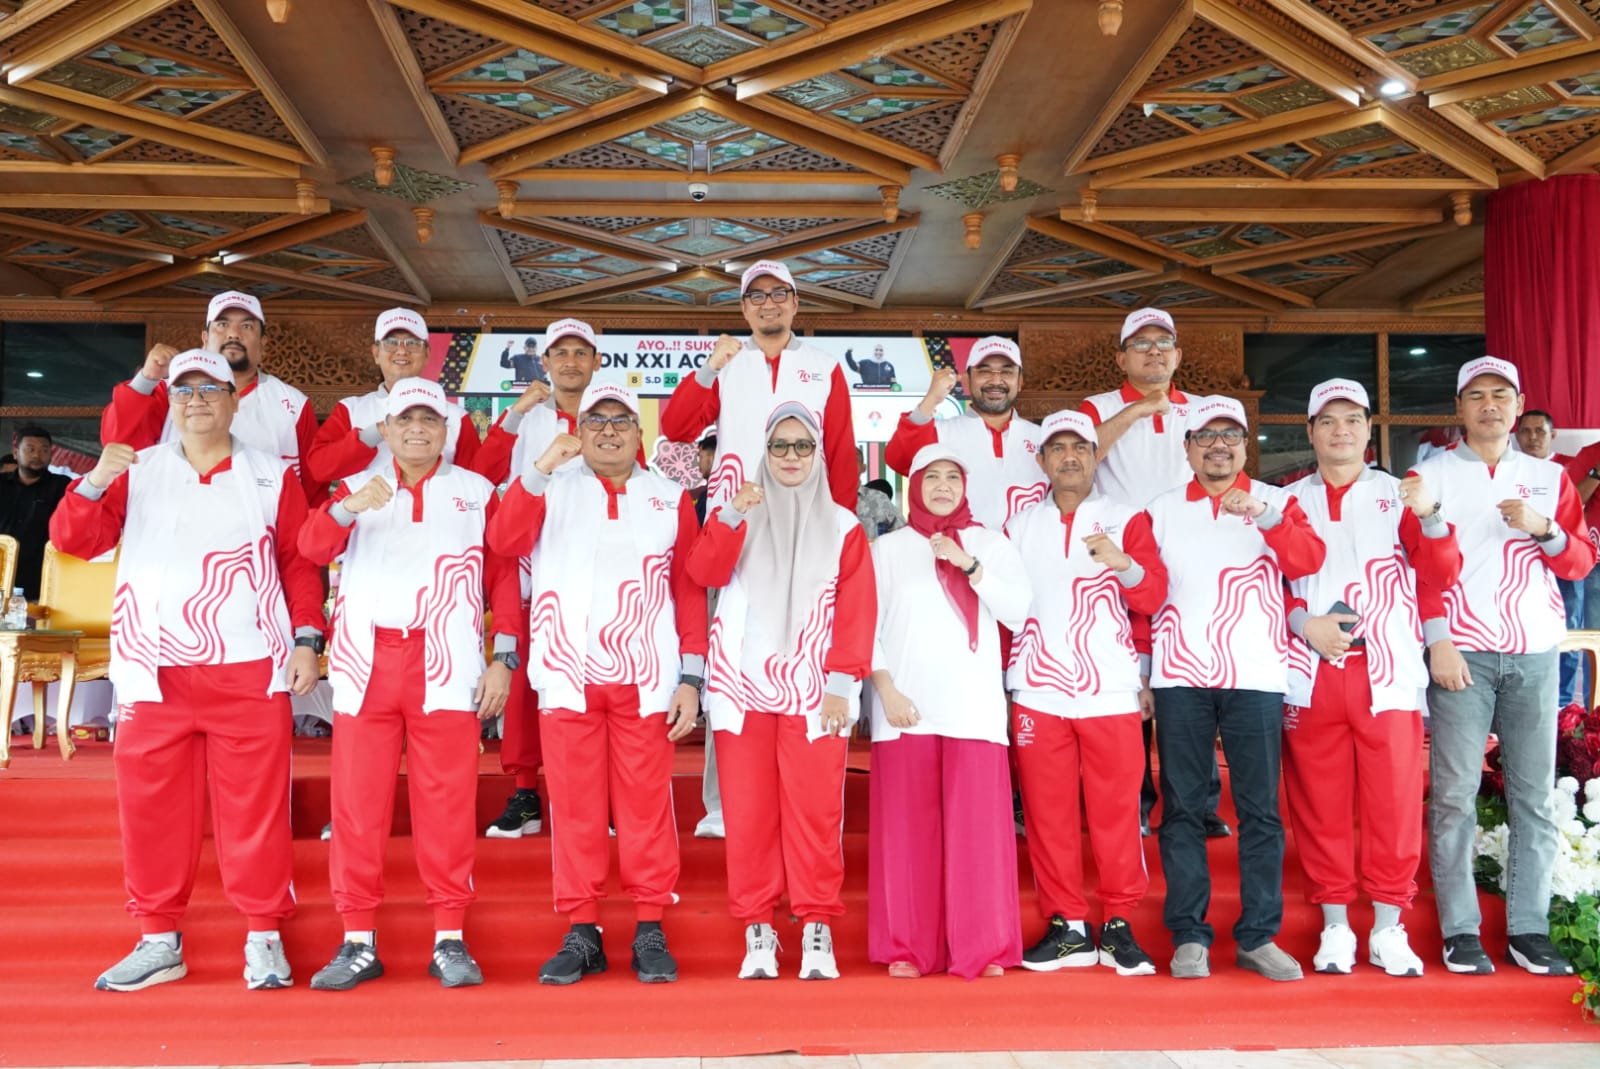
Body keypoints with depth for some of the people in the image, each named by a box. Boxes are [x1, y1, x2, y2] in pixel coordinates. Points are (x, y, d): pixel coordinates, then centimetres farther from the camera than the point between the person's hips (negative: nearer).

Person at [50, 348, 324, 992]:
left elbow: (300, 562, 7)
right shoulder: (137, 472, 11)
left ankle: (264, 936, 11)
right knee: (150, 805, 6)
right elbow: (74, 540, 3)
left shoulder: (272, 476, 8)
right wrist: (94, 482, -15)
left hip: (250, 671, -2)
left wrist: (307, 639, -3)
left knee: (256, 805, 1)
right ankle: (159, 940, 19)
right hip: (154, 672, 2)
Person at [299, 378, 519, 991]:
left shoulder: (477, 492, 11)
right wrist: (347, 509, -25)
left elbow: (504, 578, 8)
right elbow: (312, 548, -5)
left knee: (446, 803, 0)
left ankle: (450, 939, 10)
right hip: (366, 666, 2)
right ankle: (358, 941, 14)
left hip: (447, 667, -1)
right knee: (357, 803, 3)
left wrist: (503, 658, -1)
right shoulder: (357, 488, 14)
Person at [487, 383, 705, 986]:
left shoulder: (670, 498, 10)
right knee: (574, 806, 4)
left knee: (646, 804, 1)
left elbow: (689, 592, 7)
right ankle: (581, 933, 14)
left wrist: (690, 677, 0)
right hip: (568, 676, 1)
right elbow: (503, 542, -6)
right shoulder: (552, 489, 11)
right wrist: (540, 469, -13)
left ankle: (650, 931, 12)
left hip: (645, 679, 0)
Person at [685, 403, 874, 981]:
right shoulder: (739, 514, 11)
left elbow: (856, 611, 2)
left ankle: (817, 930, 9)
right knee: (748, 813, 3)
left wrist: (841, 683, -8)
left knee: (814, 812, -2)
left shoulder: (842, 526, 9)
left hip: (813, 691, -1)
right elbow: (703, 573, -8)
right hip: (742, 686, 1)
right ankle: (757, 931, 12)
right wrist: (728, 519, -24)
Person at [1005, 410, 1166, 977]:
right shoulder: (1019, 527, 12)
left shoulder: (1125, 519, 6)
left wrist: (1124, 563, -22)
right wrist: (1004, 673, 10)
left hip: (1111, 691, -2)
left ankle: (1119, 924, 14)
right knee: (1047, 813, 4)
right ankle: (1067, 926, 14)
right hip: (1038, 693, 2)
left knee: (1117, 811, 1)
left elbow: (1152, 596, -3)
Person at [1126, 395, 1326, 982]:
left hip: (1256, 675, 0)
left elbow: (1309, 560, -8)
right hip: (1180, 676, 1)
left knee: (1260, 808, 1)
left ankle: (1259, 936, 11)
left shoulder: (1276, 502, 9)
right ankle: (1188, 935, 10)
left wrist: (1264, 515, -22)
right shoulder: (1159, 510, 11)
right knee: (1182, 807, 3)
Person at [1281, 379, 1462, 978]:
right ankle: (1335, 925, 16)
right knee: (1320, 803, 4)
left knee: (1393, 801, 1)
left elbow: (1442, 575, -1)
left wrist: (1429, 516, -18)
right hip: (1311, 672, 0)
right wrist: (1304, 624, -10)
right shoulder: (1288, 501, 10)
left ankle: (1389, 929, 14)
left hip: (1387, 671, 0)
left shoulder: (1397, 495, 10)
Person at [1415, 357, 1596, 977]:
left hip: (1535, 652, 3)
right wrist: (1438, 641, -8)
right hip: (1461, 652, -3)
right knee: (1454, 794, -4)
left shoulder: (1549, 477, 14)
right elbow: (1420, 564, 1)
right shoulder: (1431, 475, 6)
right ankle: (1460, 931, 3)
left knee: (1535, 793, 3)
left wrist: (1545, 529, -10)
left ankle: (1530, 928, 11)